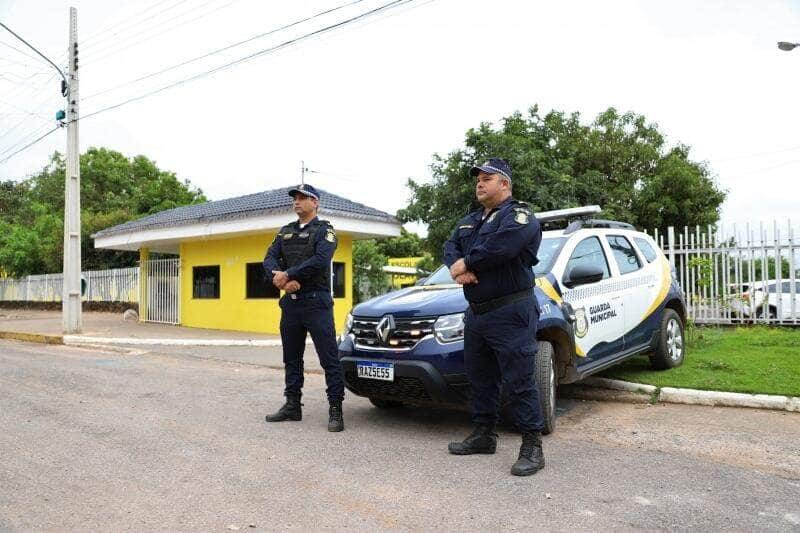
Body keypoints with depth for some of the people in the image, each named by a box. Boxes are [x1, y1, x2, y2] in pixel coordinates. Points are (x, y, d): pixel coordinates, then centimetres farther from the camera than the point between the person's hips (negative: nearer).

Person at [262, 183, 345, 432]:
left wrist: (287, 274, -17)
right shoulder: (286, 231, 17)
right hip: (290, 303, 6)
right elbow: (270, 259, 5)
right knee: (291, 357, 12)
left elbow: (320, 261, -18)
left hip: (316, 302, -6)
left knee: (329, 358, -6)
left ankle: (335, 410, 0)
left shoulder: (324, 230, -1)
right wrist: (279, 277, -16)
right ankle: (292, 406, 23)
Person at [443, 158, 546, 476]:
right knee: (480, 377, 16)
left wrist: (465, 263, -11)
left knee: (519, 381, -5)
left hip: (511, 314, -8)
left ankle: (532, 446, 4)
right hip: (476, 313, 8)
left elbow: (500, 246, -25)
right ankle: (483, 435, 29)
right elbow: (451, 247, 10)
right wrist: (457, 267, -13)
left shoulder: (519, 216, -7)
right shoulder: (469, 221, 20)